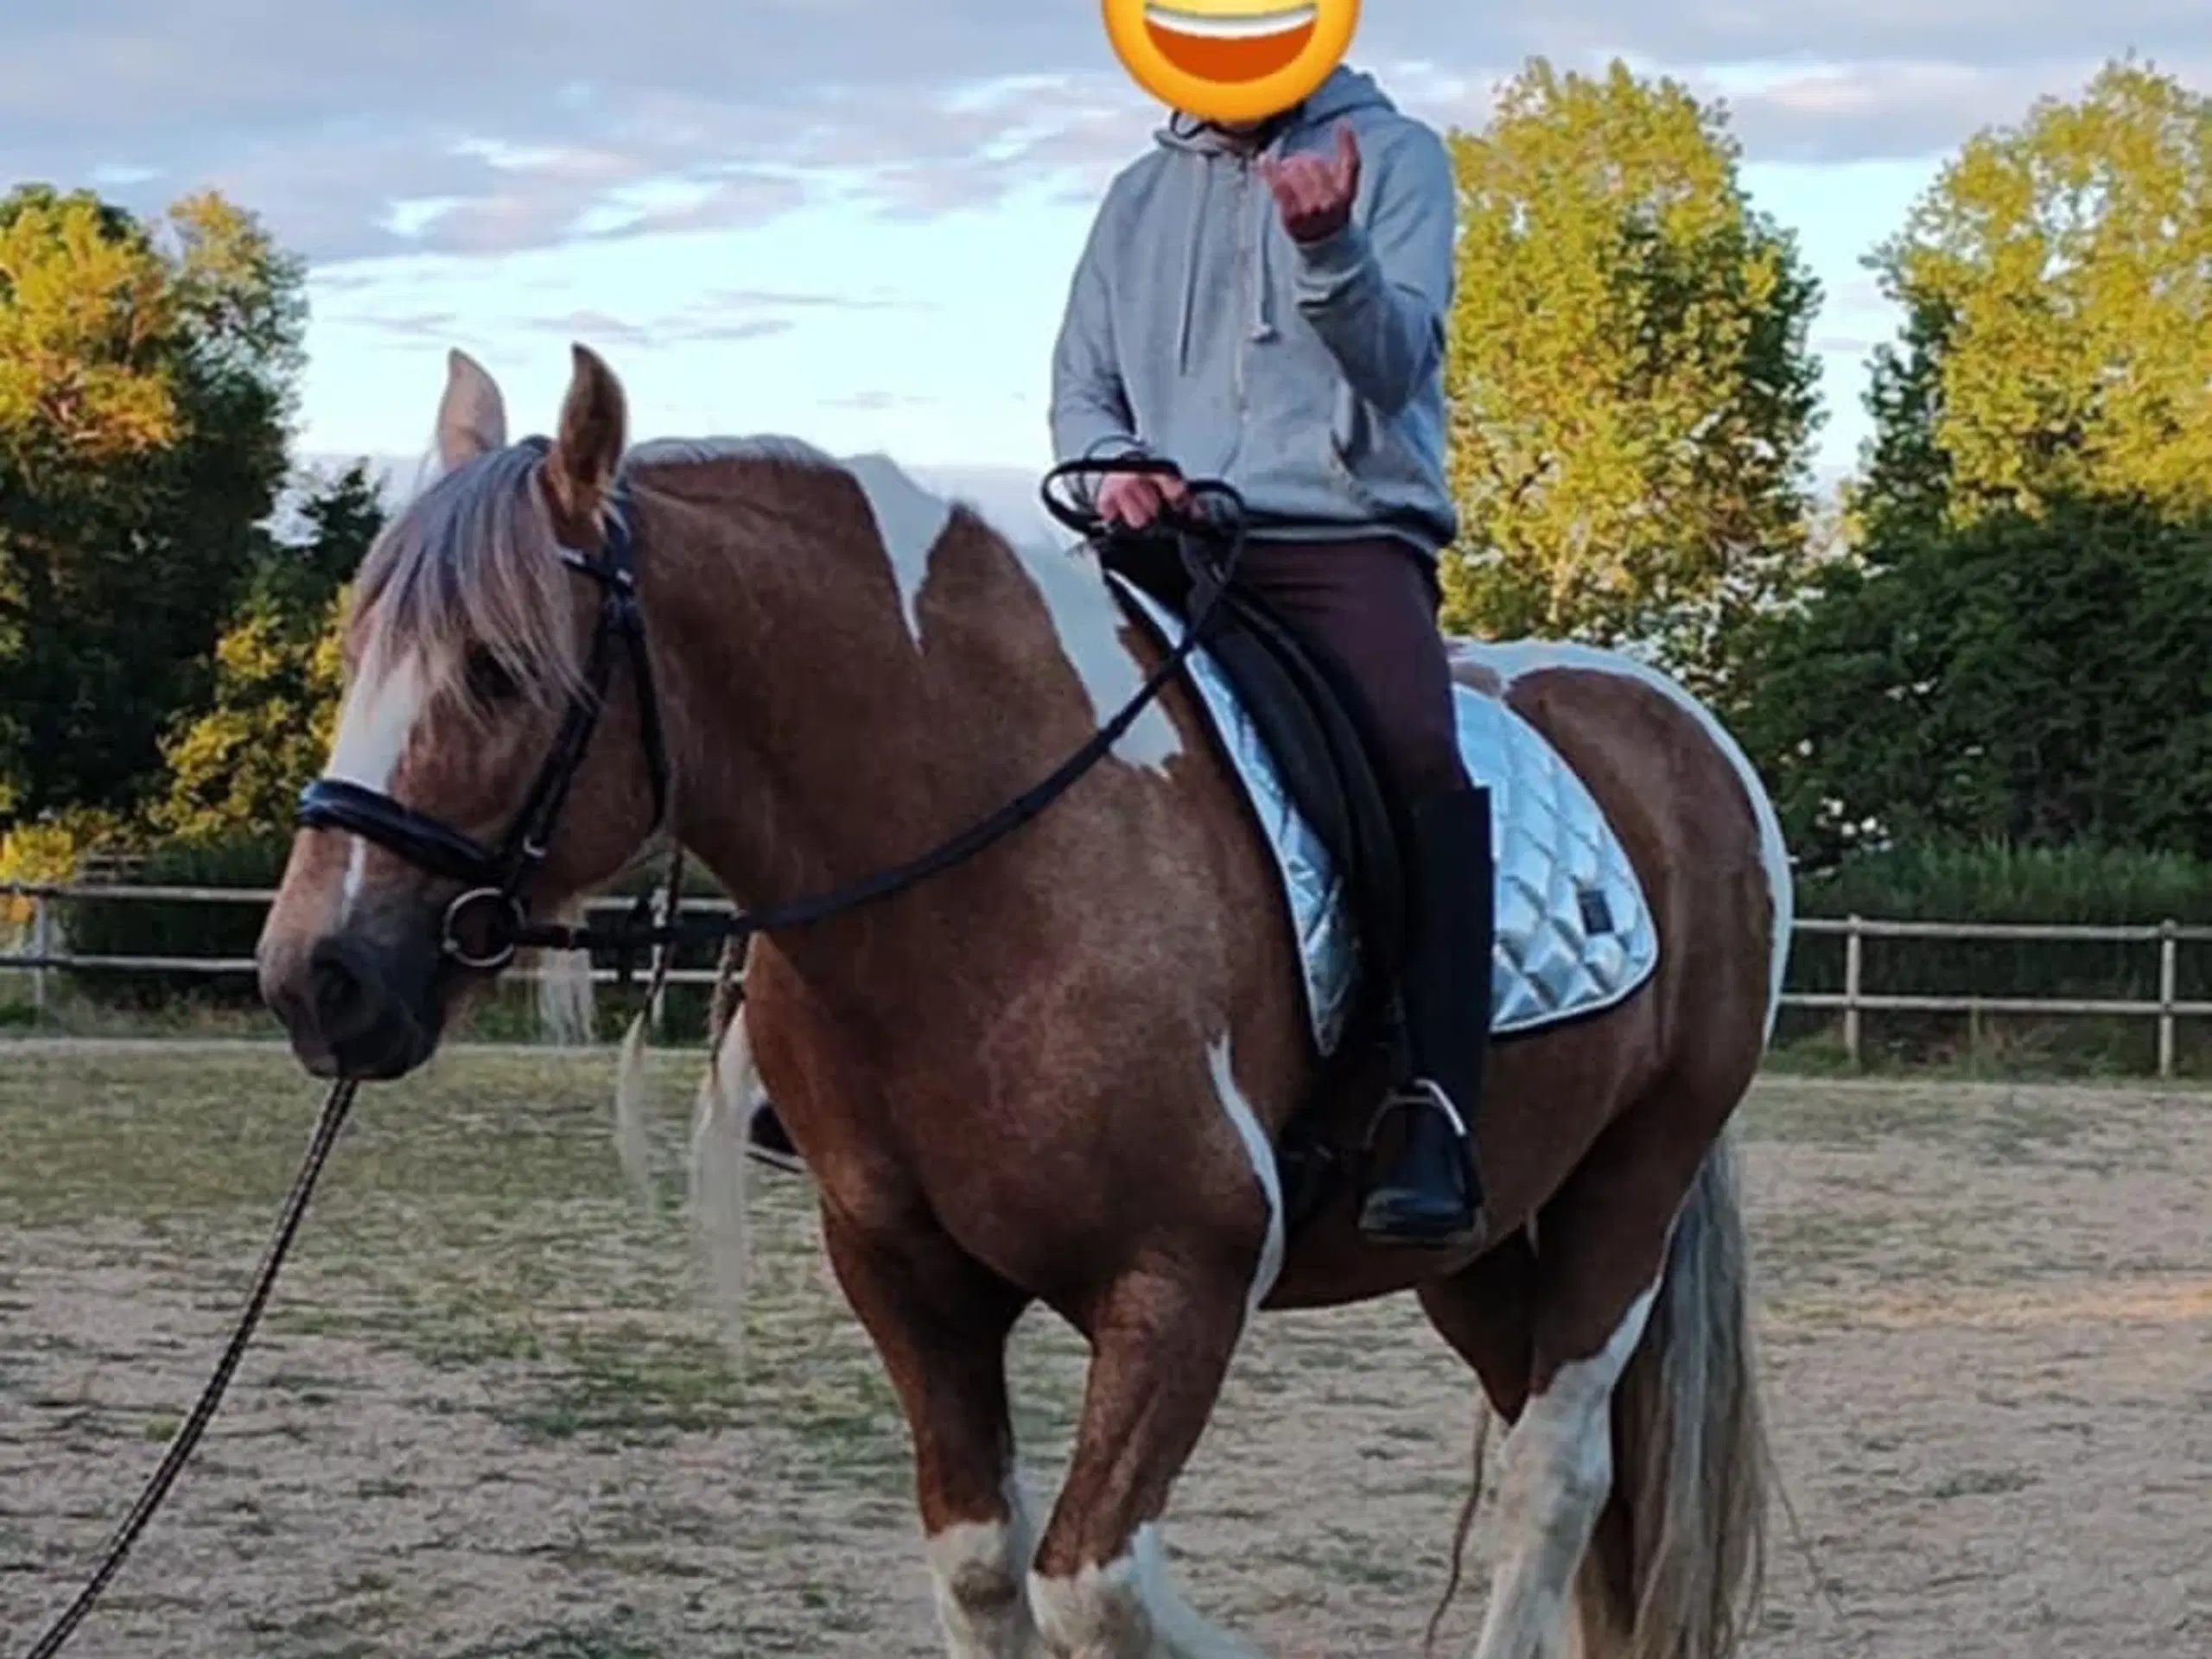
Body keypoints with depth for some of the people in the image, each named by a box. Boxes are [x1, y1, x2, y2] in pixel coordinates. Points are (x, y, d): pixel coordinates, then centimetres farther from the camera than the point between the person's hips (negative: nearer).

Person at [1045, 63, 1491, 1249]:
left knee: (1423, 761, -32)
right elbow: (1080, 388, 17)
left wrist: (1329, 249, -28)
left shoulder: (1395, 158, 6)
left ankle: (1433, 1122, -36)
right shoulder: (1141, 195, 18)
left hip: (1349, 541, -4)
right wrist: (1111, 467, -6)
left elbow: (1396, 361, -8)